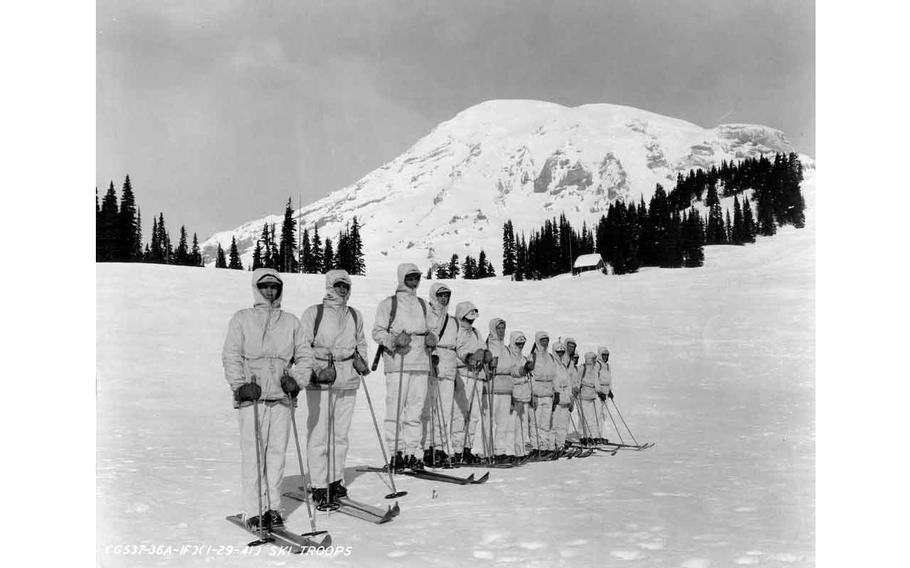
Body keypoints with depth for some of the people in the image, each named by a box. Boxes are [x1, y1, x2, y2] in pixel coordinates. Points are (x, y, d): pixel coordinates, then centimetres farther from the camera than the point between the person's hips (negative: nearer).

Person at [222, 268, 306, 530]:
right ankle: (253, 511, 1)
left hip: (281, 396, 3)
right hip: (252, 396, -3)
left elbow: (302, 356, 18)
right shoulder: (242, 319, 6)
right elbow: (231, 356, 2)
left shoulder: (290, 321, 14)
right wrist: (240, 385, -9)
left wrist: (295, 379, 3)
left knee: (277, 451, 4)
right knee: (253, 453, -4)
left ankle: (272, 506, 13)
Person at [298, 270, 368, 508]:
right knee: (319, 434, -5)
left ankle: (335, 480, 21)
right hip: (320, 382, -4)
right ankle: (319, 486, 1)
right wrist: (316, 368, -14)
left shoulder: (355, 315, 14)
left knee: (341, 434, 9)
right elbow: (303, 345, -3)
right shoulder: (313, 313, 0)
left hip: (348, 381, 5)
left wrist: (361, 360, 10)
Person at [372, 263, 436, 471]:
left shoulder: (422, 304, 20)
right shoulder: (388, 303, 4)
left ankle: (411, 453, 9)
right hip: (397, 362, -5)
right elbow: (377, 331, 1)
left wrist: (431, 338, 5)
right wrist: (394, 339, -16)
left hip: (421, 363, 5)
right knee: (395, 409, -8)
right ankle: (395, 452, -2)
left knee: (415, 411, 4)